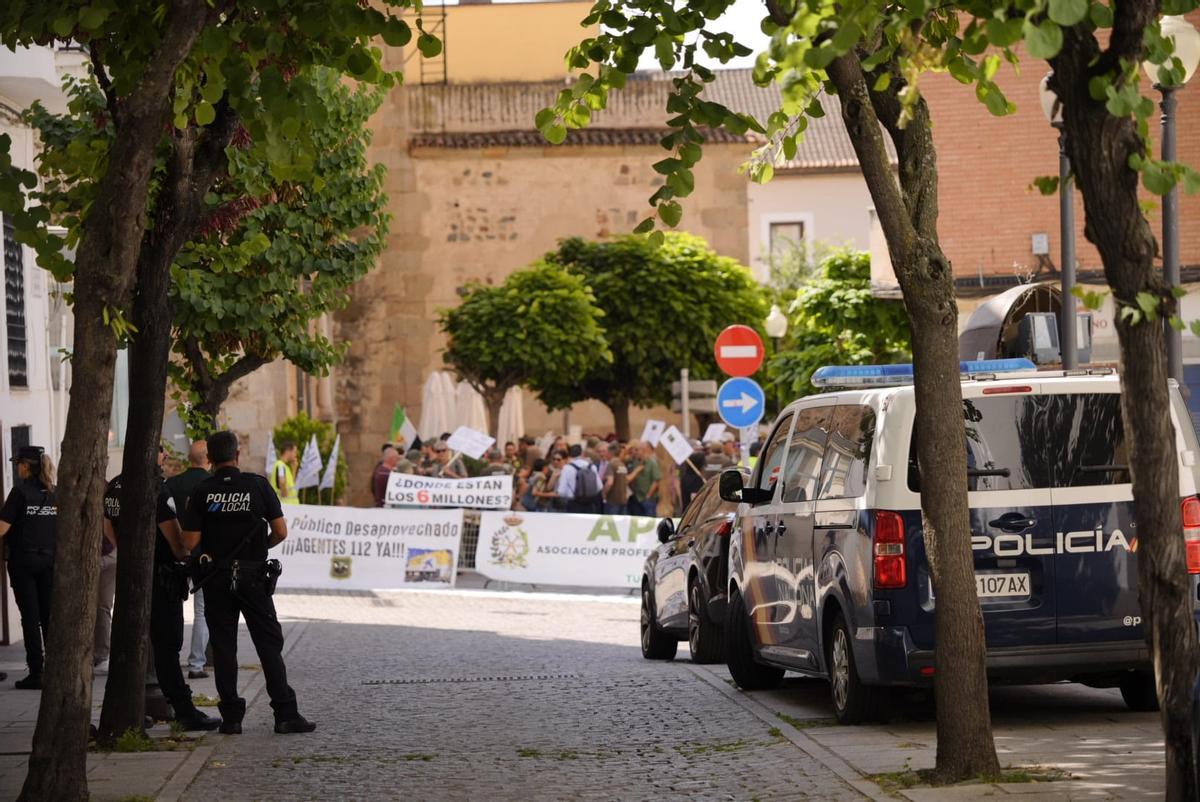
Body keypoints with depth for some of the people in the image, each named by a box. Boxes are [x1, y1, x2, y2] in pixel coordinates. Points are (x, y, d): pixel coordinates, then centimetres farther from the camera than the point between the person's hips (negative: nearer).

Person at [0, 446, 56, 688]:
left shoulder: (20, 491, -11)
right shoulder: (55, 493, 4)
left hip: (23, 559, -4)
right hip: (50, 559, 4)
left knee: (30, 616, -1)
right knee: (50, 616, 9)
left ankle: (36, 673, -3)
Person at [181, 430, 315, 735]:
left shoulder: (202, 492, -4)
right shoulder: (258, 485, -5)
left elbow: (190, 540, -8)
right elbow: (281, 532, -5)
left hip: (216, 578, 1)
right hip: (253, 577, -1)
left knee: (223, 646, 7)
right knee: (269, 644, 3)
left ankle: (231, 717, 5)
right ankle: (285, 714, -1)